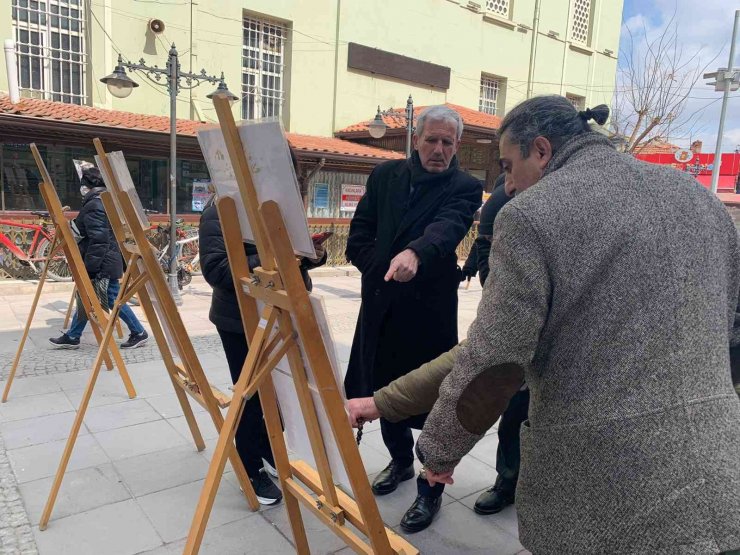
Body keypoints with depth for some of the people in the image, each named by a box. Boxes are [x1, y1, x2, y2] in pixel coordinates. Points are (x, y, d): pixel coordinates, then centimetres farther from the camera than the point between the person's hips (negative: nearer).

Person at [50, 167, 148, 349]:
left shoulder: (93, 206, -17)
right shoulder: (105, 201, 13)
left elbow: (98, 240, -24)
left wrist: (89, 266, -21)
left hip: (102, 264, -10)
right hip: (109, 261, 10)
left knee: (113, 300, -2)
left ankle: (139, 333, 9)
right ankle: (72, 337, 25)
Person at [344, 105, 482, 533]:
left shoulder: (465, 188, -5)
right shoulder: (385, 175, 7)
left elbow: (447, 227, -27)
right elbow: (358, 238, 7)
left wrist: (414, 253, -46)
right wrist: (384, 267, -7)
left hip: (429, 310, -4)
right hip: (380, 306, 5)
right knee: (383, 392, 18)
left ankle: (431, 490, 25)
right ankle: (401, 461, 44)